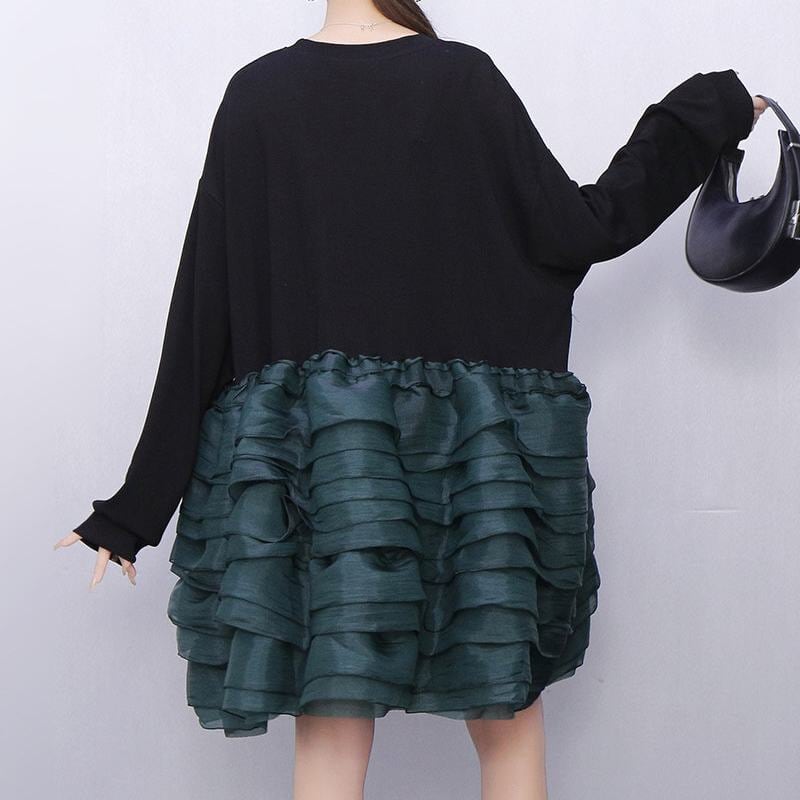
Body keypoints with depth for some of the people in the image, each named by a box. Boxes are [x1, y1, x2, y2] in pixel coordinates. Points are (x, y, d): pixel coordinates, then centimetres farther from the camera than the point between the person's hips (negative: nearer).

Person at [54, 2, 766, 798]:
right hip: (468, 439, -1)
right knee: (507, 716, 12)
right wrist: (709, 109, 13)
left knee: (333, 722, 4)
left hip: (307, 441, 1)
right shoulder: (464, 78, -3)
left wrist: (138, 507, 5)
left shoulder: (255, 94, 2)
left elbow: (201, 312, 0)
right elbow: (585, 228, 0)